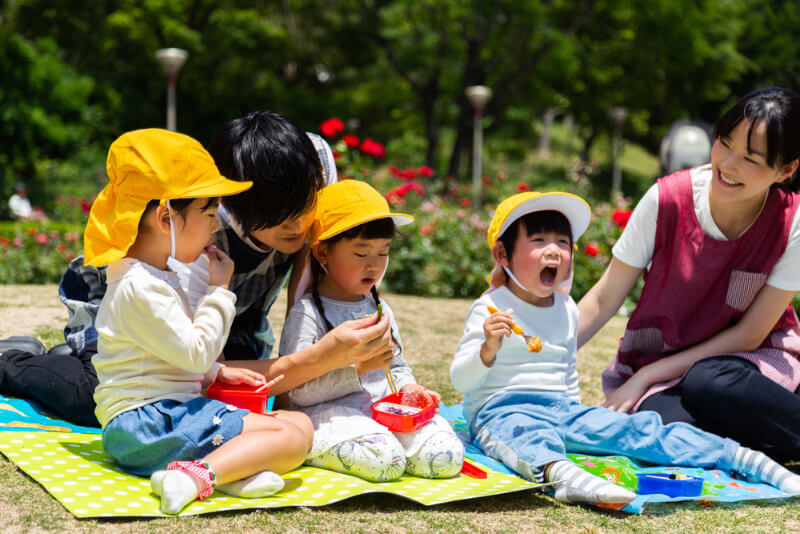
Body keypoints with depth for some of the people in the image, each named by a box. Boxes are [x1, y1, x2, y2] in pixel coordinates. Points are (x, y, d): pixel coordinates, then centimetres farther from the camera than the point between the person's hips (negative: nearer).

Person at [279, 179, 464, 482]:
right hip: (328, 413, -6)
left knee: (446, 457, -17)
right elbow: (299, 392, -13)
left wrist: (407, 387, 2)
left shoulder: (380, 309, 18)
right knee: (384, 459, -33)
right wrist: (358, 368, -20)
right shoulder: (305, 314, -6)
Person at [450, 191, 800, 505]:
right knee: (526, 433, -40)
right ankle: (560, 473, -72)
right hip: (501, 409, -6)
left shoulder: (567, 309, 15)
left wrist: (575, 415, 23)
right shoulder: (491, 308, -5)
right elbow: (461, 381, -11)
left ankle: (743, 458, -17)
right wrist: (488, 349, -28)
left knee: (638, 428, -12)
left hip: (560, 409, 6)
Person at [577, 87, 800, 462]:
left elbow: (749, 335, -11)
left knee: (708, 384, -37)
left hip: (754, 359, -1)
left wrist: (645, 376, -15)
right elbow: (603, 300, -5)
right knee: (665, 427, -33)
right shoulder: (667, 200, -14)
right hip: (663, 367, 1)